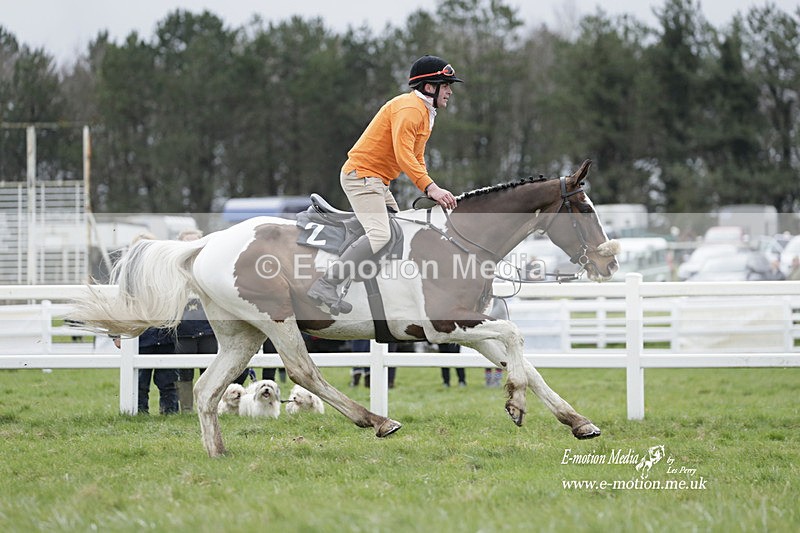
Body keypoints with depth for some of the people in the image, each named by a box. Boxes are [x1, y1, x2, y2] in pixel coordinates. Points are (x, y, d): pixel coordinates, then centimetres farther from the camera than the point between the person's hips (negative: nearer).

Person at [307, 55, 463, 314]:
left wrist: (432, 191, 11)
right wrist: (430, 188, -31)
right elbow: (403, 154, -26)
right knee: (379, 234, -25)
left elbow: (416, 157, 24)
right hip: (362, 175, -11)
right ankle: (325, 285, -29)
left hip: (378, 183, 11)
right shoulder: (409, 108, -15)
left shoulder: (424, 112, 19)